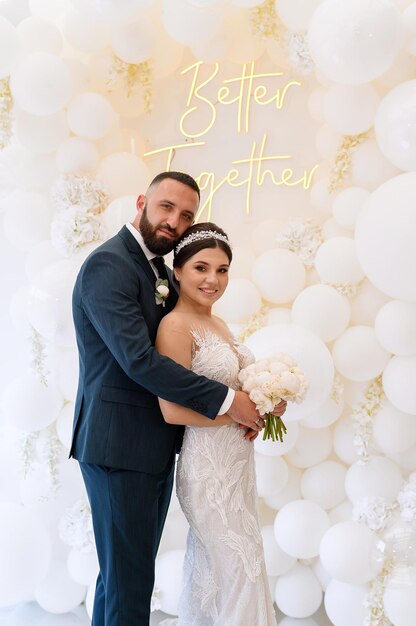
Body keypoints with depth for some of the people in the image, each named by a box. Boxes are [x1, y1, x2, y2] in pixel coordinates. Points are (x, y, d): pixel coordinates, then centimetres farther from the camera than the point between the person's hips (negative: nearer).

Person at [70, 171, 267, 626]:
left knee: (122, 572, 19)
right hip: (119, 447, -9)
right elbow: (139, 359, -25)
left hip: (157, 447, 9)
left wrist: (254, 400, 0)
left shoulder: (162, 272, 13)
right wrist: (225, 400, -20)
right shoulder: (107, 265, -15)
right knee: (129, 581, 0)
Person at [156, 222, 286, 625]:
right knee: (241, 572, 0)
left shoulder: (218, 324, 11)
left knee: (209, 571, 17)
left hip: (237, 463, 8)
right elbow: (172, 410, -21)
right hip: (209, 467, -8)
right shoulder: (176, 326, -15)